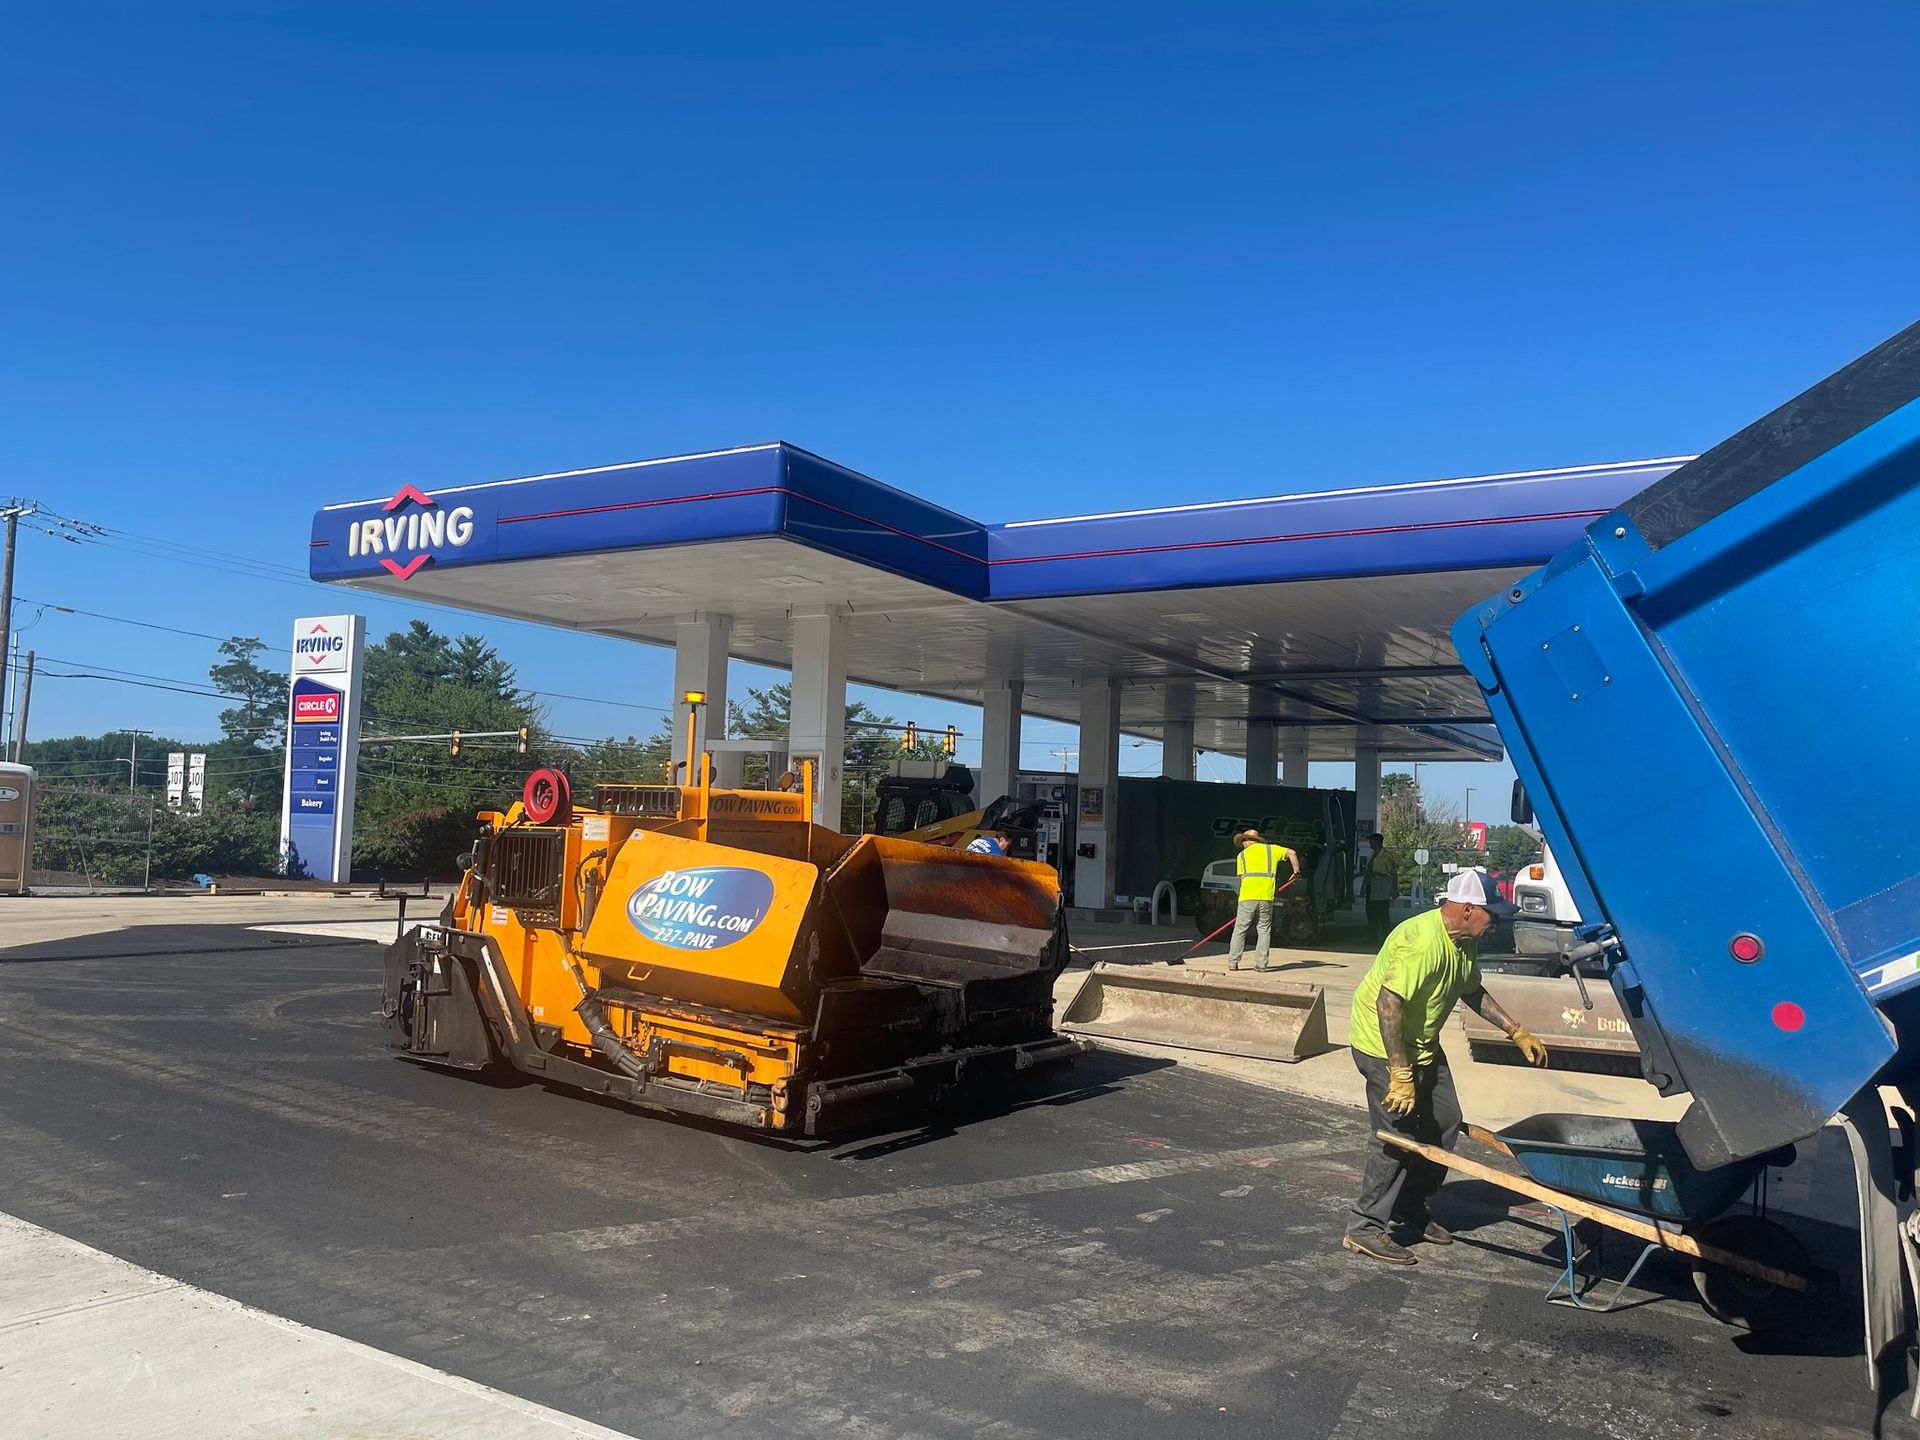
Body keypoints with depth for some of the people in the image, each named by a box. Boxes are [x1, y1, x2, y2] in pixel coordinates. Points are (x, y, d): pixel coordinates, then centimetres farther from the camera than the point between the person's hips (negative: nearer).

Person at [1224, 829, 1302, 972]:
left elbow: (1242, 877, 9)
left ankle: (1232, 962, 6)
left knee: (1240, 929, 7)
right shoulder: (1271, 849, 15)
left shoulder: (1242, 855, 13)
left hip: (1247, 896, -1)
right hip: (1266, 897, 1)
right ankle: (1261, 964, 5)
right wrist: (1296, 871, 15)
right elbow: (1291, 853, 5)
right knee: (1264, 930, 10)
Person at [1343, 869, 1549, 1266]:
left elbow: (1472, 991, 20)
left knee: (1445, 1122, 13)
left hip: (1423, 1046, 10)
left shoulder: (1464, 942, 2)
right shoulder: (1422, 942, -30)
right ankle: (1366, 1228, 1)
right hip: (1384, 1045, -10)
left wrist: (1516, 1032, 17)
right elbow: (1388, 1003, -33)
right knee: (1398, 1136, -9)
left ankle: (1410, 1209, 27)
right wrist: (1400, 1075, -32)